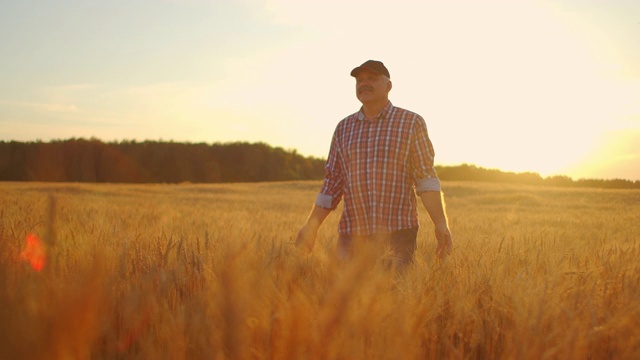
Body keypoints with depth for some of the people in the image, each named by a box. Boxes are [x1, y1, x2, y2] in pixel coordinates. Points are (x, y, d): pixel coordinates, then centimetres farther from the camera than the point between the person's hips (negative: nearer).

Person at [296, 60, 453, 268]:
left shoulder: (411, 123, 3)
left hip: (398, 234, -3)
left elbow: (426, 178, -2)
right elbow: (332, 184, 13)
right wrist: (311, 227, 8)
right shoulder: (344, 128, 12)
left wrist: (441, 225, -11)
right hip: (352, 235, 3)